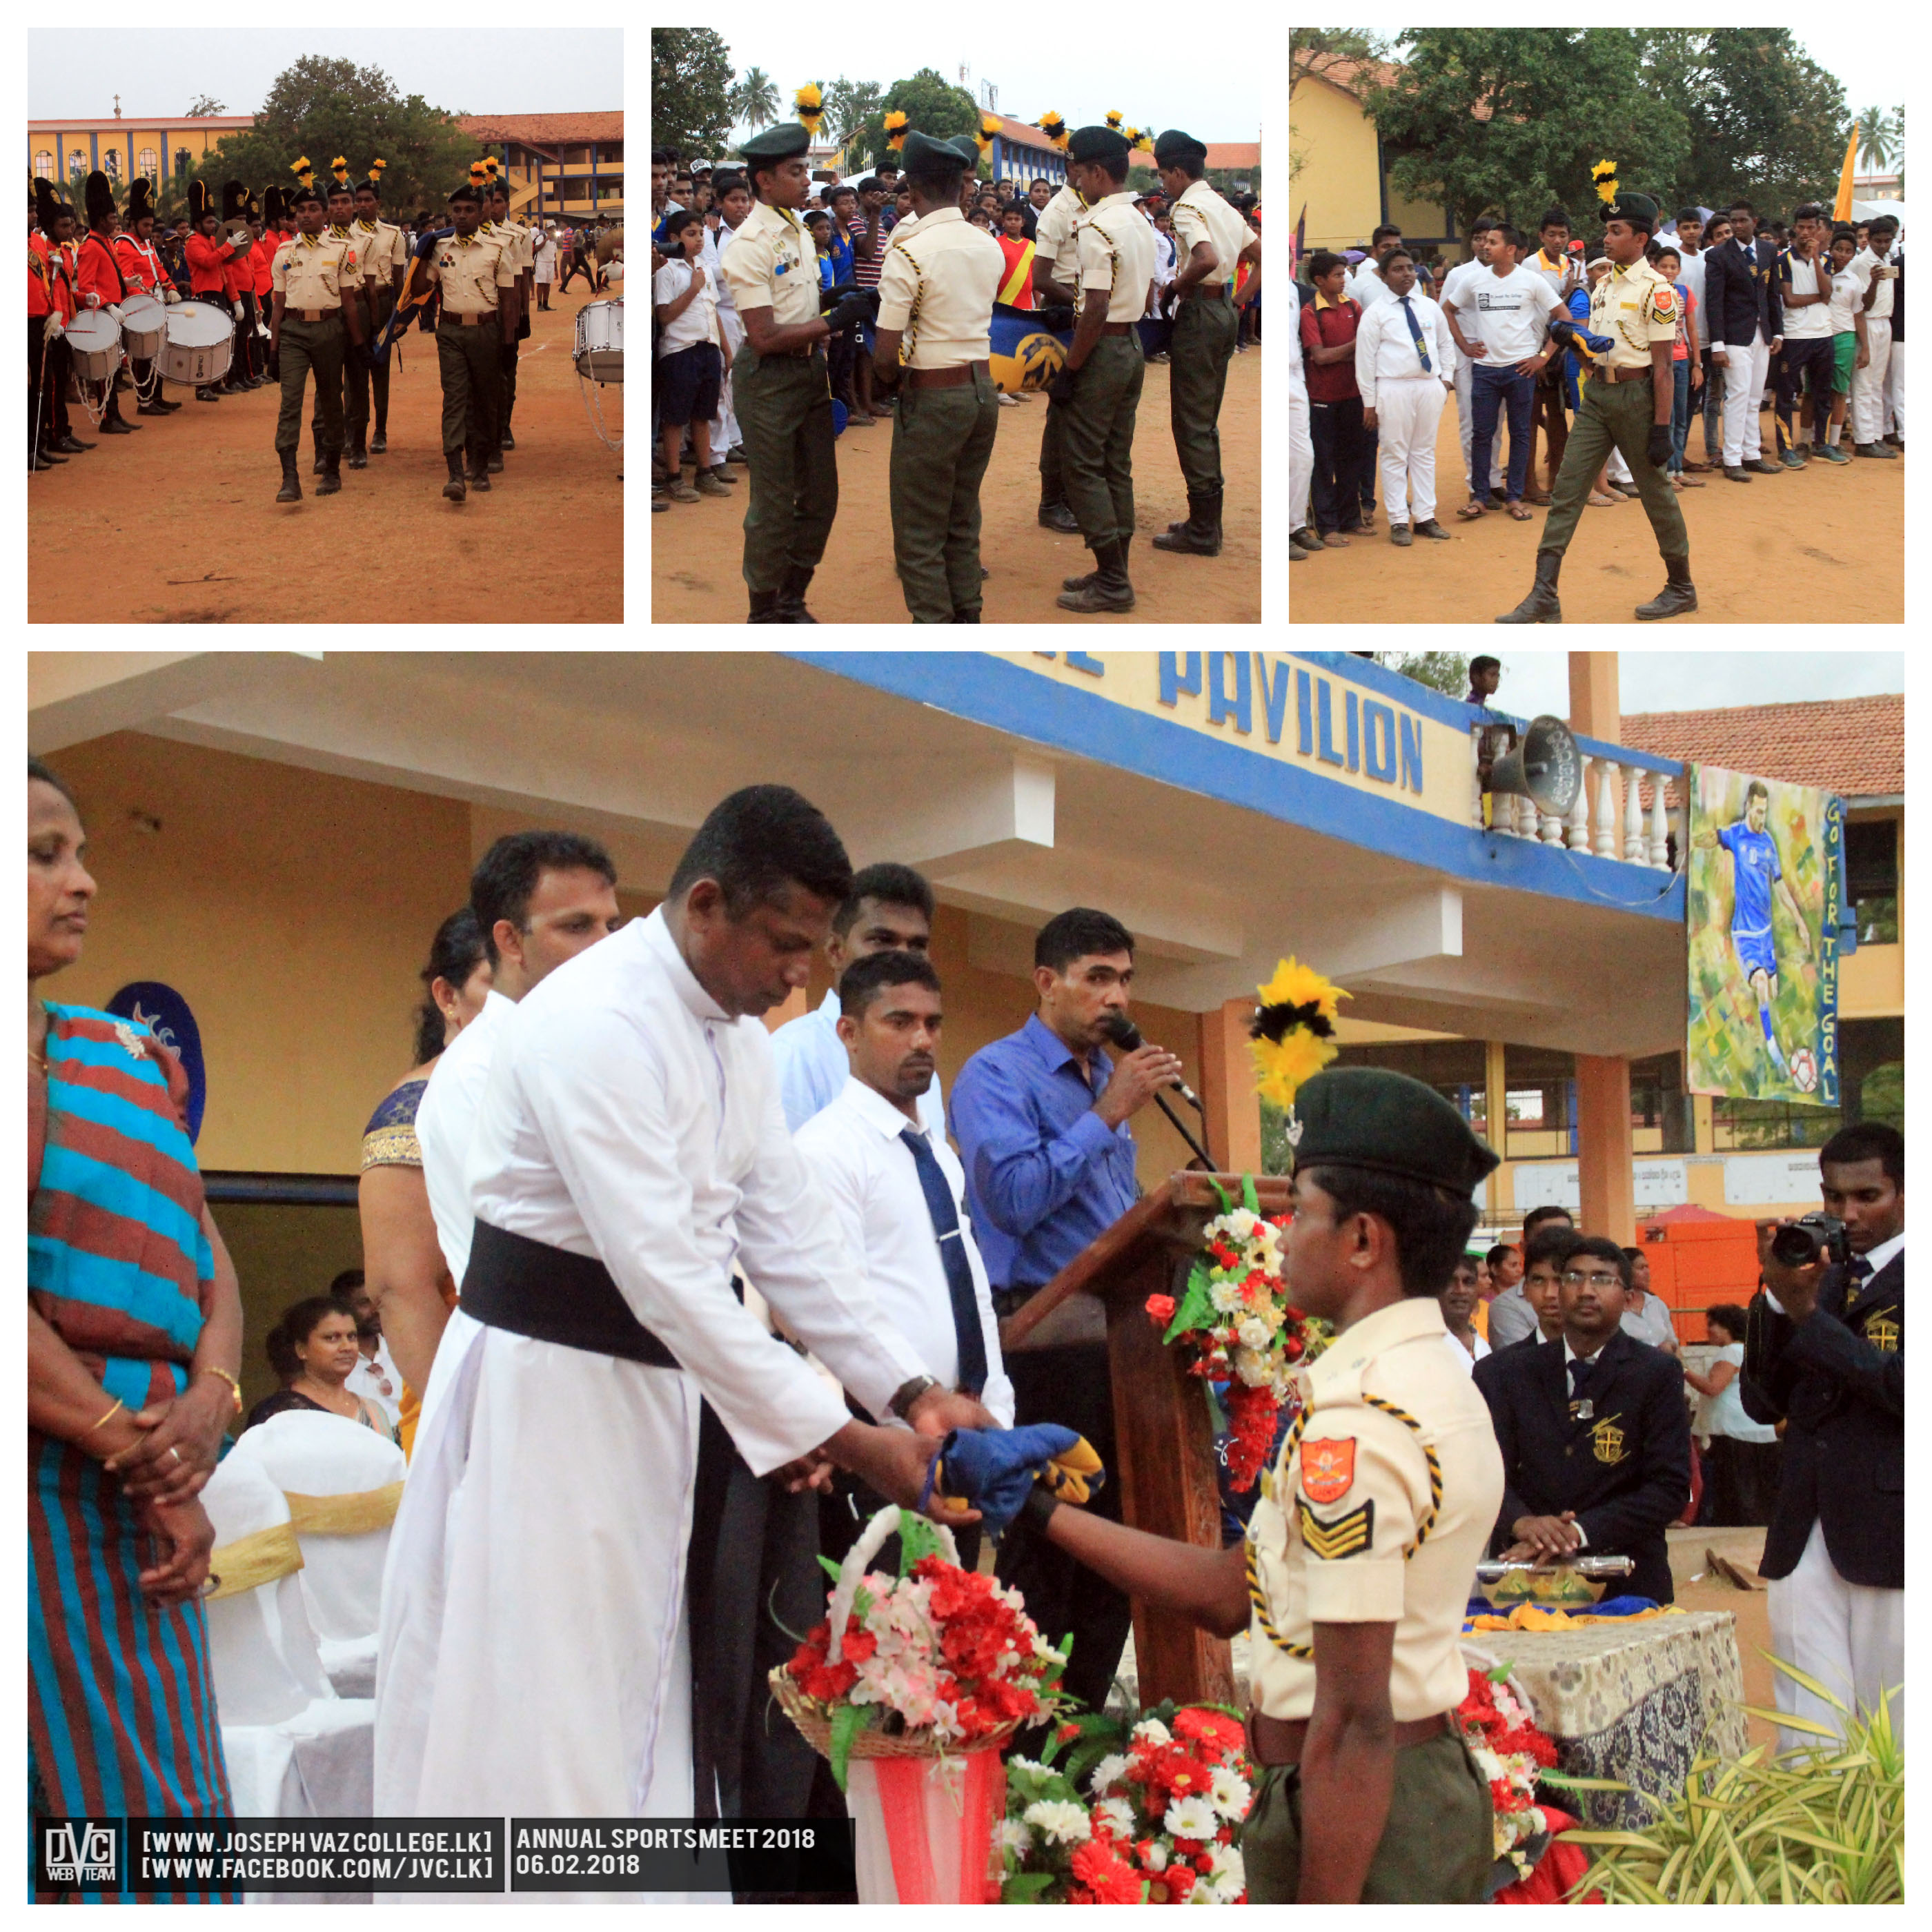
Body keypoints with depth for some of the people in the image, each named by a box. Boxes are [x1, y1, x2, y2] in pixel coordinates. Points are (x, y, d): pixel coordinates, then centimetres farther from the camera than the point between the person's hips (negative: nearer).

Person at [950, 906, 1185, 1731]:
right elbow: (1016, 1196, -20)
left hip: (1114, 1338, 8)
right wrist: (1108, 1114, -16)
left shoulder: (1109, 1079, 17)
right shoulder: (997, 1075, -7)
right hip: (1043, 1340, -8)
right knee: (1044, 1558, -4)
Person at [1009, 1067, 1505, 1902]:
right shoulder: (1434, 1382, 11)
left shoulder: (1354, 1417, -19)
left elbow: (1353, 1724, -23)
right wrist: (1041, 1512, 13)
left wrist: (1321, 1909, -21)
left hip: (1352, 1828, -9)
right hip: (1438, 1788, 9)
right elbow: (1231, 1593, 12)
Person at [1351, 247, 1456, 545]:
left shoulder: (1430, 307, 11)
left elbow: (1446, 343, 22)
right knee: (1395, 456, -2)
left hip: (1431, 386, 4)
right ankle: (1399, 521, 3)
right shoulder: (1375, 314, -2)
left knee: (1425, 453, 10)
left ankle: (1426, 517, 15)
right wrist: (1370, 403, -6)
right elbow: (1365, 359, -3)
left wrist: (1447, 377, 10)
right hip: (1394, 389, -4)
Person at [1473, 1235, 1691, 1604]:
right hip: (1525, 1583, 1)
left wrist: (1580, 1532, -16)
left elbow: (1670, 1488, -4)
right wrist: (1522, 1522, -20)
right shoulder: (1506, 1371, 10)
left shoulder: (1657, 1374, 4)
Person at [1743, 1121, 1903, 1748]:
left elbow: (1904, 1387, -16)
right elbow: (1763, 1403, 10)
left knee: (1891, 1741, 0)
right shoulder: (1819, 1278, 15)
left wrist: (1808, 1314, -12)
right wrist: (1779, 1300, -3)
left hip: (1889, 1540, -5)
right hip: (1804, 1537, 5)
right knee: (1808, 1743, 2)